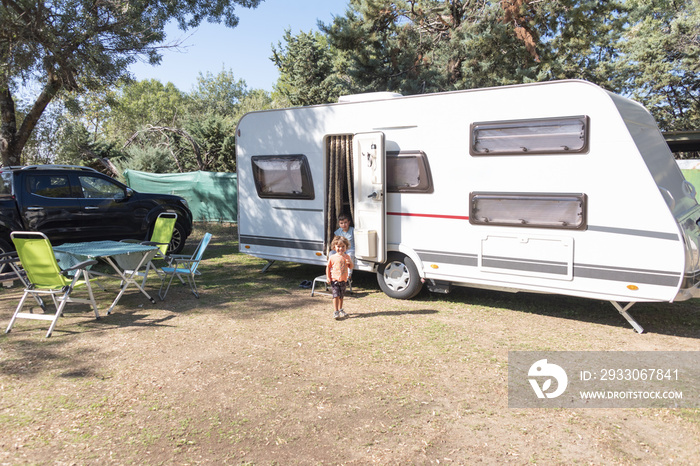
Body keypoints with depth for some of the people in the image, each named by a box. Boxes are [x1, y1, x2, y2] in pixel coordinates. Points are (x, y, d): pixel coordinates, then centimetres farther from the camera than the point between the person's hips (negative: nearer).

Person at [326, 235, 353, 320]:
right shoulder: (332, 257, -6)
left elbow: (351, 268, 9)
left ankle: (340, 310, 30)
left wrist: (350, 263, -13)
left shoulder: (347, 257, 4)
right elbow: (328, 267, 1)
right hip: (334, 279, -4)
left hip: (343, 280, 4)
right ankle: (335, 312, -10)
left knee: (341, 296, 15)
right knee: (336, 295, -12)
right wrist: (328, 277, -6)